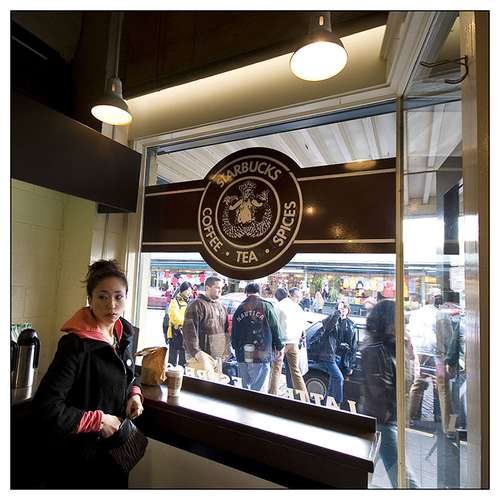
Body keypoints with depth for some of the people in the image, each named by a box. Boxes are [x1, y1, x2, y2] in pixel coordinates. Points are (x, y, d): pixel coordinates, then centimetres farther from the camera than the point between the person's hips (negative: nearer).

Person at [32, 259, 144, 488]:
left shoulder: (127, 334, -4)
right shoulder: (76, 344, -26)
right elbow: (46, 407, -27)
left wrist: (135, 394, -6)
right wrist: (98, 420, -21)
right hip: (78, 456, -6)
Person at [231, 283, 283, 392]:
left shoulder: (239, 309, 8)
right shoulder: (266, 306, -5)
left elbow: (233, 333, 11)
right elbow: (276, 329, -3)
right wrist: (279, 347, 9)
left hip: (242, 357, 4)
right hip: (261, 356, -4)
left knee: (245, 388, 17)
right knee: (259, 390, 1)